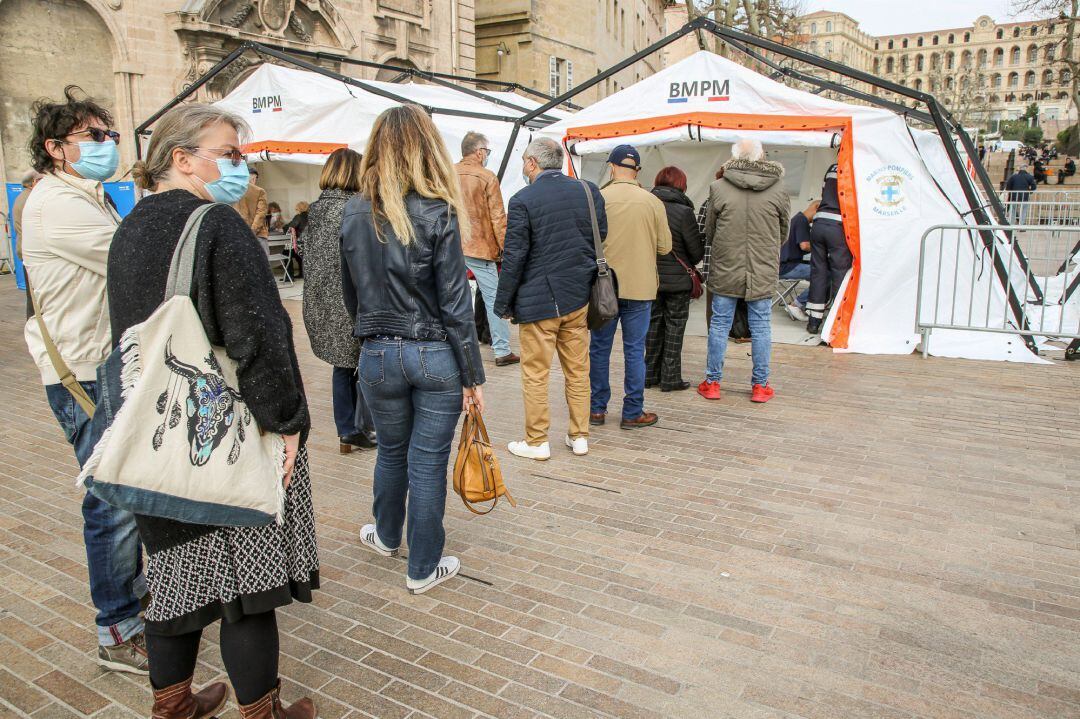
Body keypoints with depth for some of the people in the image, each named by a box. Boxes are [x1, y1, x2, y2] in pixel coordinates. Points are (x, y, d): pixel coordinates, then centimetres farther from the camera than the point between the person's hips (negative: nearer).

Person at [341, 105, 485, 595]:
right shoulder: (438, 214, -12)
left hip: (378, 354, 4)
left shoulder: (354, 213, 0)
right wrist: (472, 376, -6)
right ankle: (423, 568, 23)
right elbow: (455, 305, -12)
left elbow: (351, 292, 8)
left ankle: (386, 536, 46)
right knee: (428, 462, 8)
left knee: (391, 450, 23)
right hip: (435, 355, -3)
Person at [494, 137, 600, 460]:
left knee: (535, 375, 6)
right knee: (578, 371, 14)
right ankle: (579, 436, 24)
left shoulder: (523, 200, -12)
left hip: (537, 301, -5)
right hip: (579, 299, 5)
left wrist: (503, 303, -3)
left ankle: (536, 442, 16)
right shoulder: (590, 191, 3)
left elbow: (514, 257, -12)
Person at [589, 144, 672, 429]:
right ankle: (632, 413, 13)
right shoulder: (653, 202, -5)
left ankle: (597, 409, 20)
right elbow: (665, 246, -1)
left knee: (599, 349, 12)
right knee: (634, 351, 7)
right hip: (640, 288, 0)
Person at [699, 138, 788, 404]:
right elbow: (783, 232, 9)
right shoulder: (779, 189, -3)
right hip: (763, 273, 1)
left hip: (725, 271, 0)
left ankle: (712, 382, 17)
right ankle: (760, 385, 18)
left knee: (719, 325, 9)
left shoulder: (718, 188, -8)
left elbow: (709, 230, 3)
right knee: (761, 327, 10)